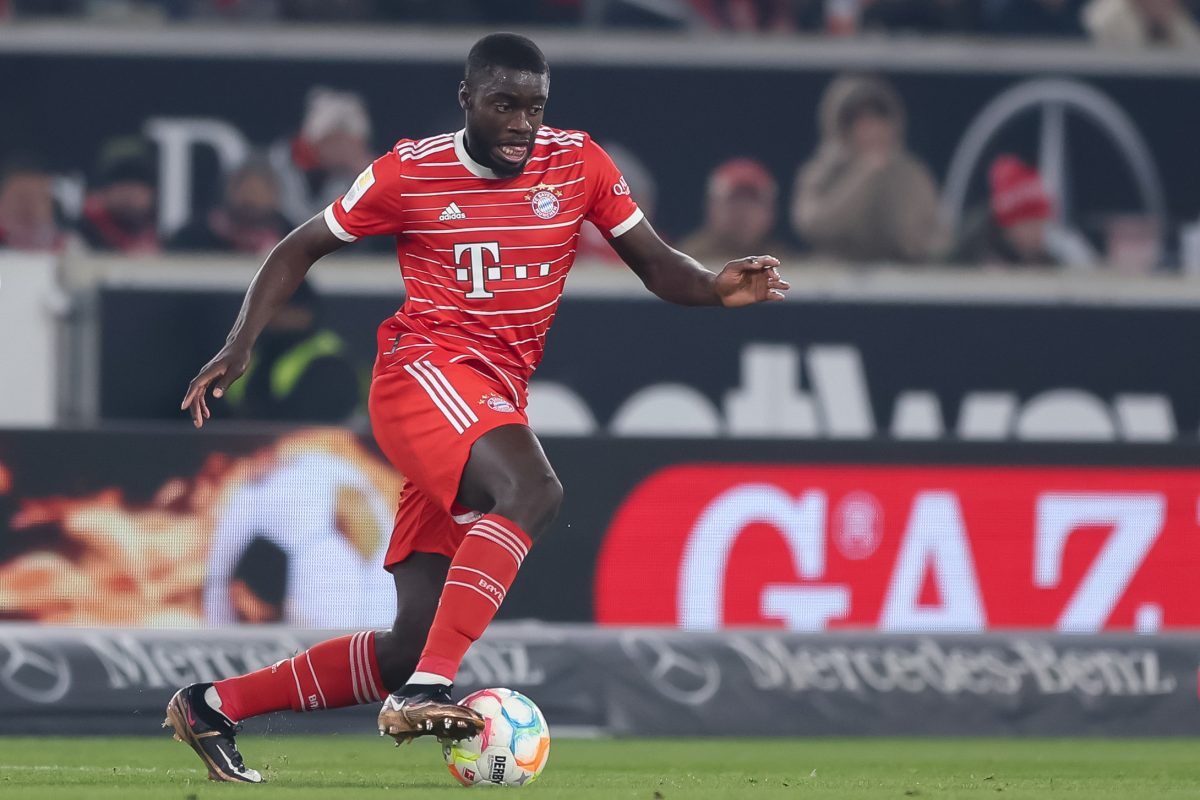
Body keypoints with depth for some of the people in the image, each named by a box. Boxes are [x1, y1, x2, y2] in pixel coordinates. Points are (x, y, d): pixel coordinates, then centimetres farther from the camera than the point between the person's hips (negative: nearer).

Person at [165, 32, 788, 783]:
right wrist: (239, 347, -1)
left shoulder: (578, 163, 7)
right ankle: (424, 692, -42)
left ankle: (213, 707, 15)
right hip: (426, 374, -5)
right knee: (532, 490, -36)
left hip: (499, 404, 5)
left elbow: (658, 265, 8)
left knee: (410, 647, 0)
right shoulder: (410, 172, -1)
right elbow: (300, 249, 10)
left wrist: (717, 287, -14)